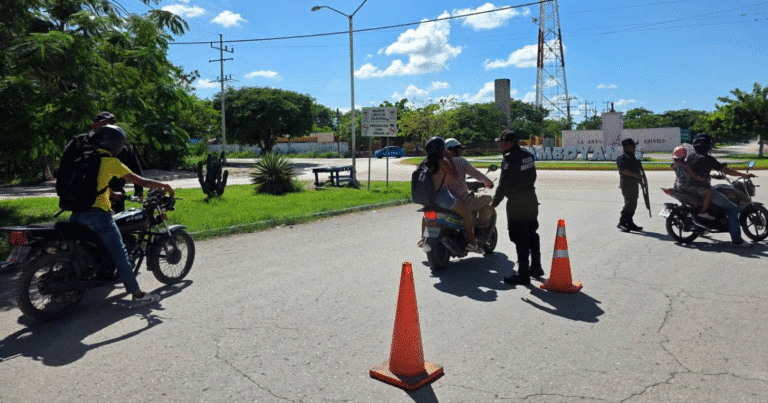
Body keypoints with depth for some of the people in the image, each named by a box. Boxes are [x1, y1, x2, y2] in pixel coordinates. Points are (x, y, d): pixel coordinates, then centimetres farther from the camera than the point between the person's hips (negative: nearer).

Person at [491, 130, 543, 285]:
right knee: (532, 234, 19)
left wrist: (494, 202, -11)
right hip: (531, 199, 9)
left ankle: (523, 274, 4)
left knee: (520, 239, -2)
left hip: (516, 203, -8)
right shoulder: (528, 155, 9)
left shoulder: (509, 158, -17)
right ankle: (536, 267, 31)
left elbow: (504, 184, -18)